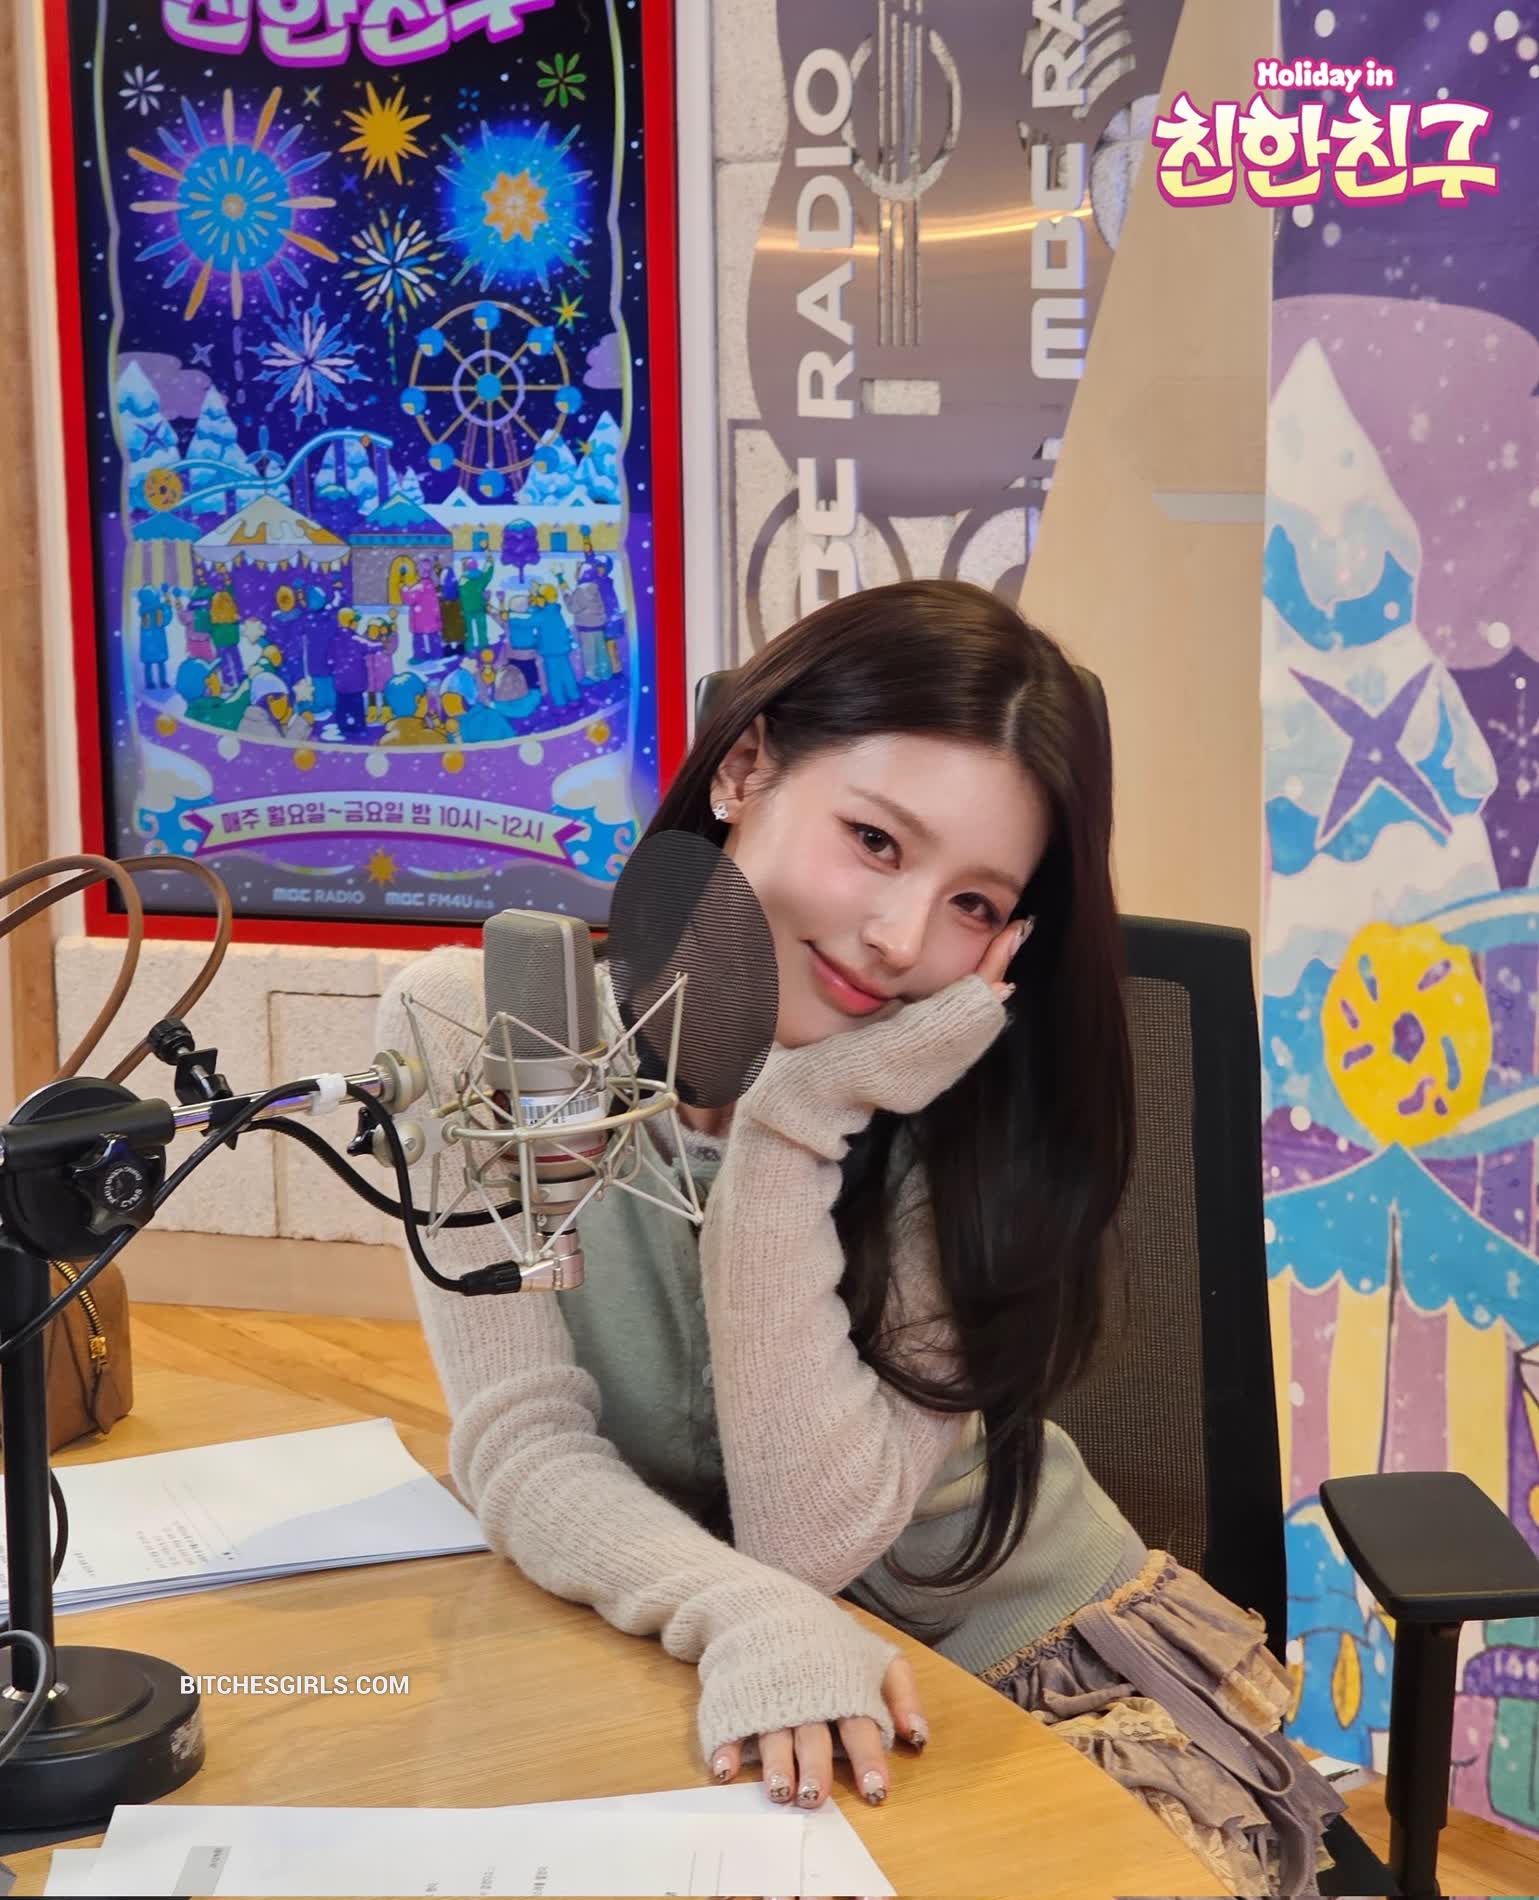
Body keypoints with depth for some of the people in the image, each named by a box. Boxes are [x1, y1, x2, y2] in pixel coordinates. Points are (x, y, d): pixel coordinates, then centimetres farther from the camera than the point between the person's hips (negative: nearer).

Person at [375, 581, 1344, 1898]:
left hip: (1038, 1657, 0)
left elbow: (811, 1538, -20)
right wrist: (752, 1623, -33)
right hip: (692, 1683, 0)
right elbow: (522, 1443, -16)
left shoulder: (972, 1115, -13)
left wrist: (792, 1135, -26)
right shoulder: (475, 1029, -13)